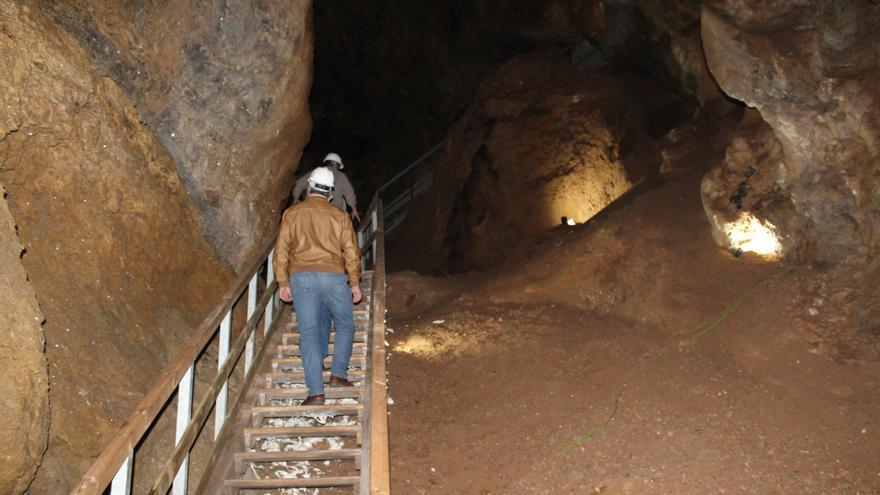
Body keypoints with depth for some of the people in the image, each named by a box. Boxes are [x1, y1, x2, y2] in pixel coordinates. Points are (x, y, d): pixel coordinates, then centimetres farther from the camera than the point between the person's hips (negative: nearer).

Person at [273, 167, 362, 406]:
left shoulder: (292, 213, 7)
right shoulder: (339, 216, 7)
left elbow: (281, 249, 5)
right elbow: (351, 251, 5)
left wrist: (283, 282, 10)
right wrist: (355, 282, 13)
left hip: (301, 278, 0)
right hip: (334, 277, 0)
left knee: (309, 333, 1)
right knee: (345, 326, 19)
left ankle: (316, 391, -5)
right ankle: (338, 373, 10)